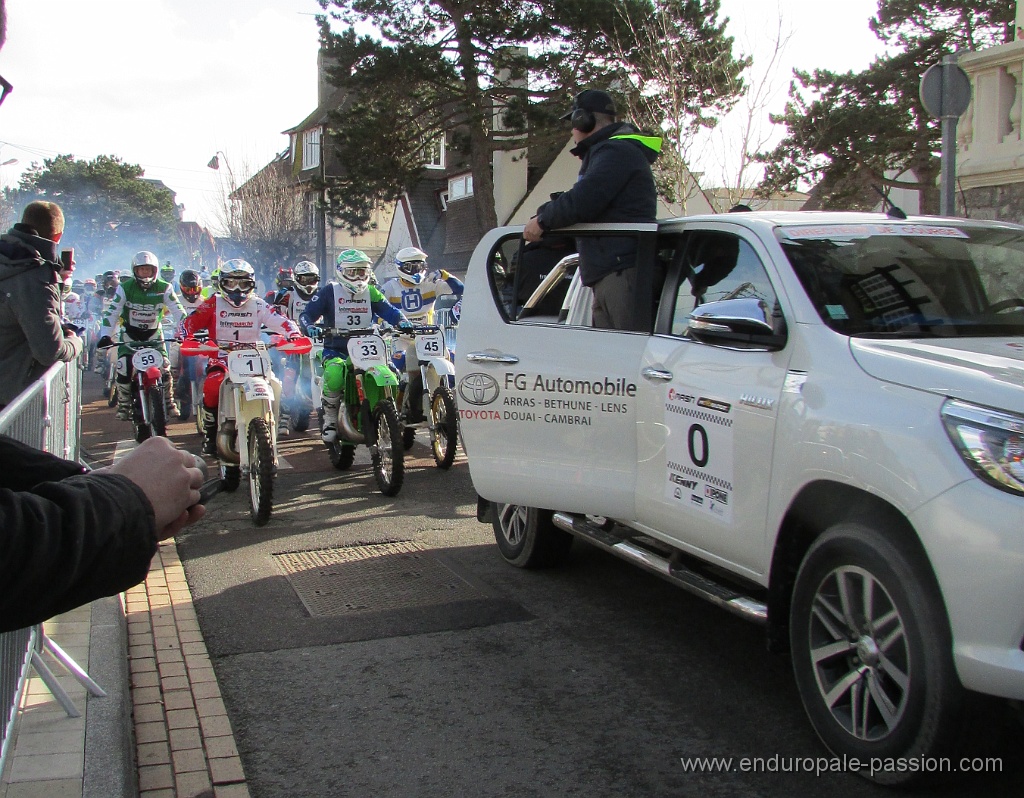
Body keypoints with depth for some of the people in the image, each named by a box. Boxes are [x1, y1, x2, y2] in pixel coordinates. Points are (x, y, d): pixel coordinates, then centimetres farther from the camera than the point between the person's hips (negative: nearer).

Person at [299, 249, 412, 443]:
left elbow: (389, 311, 2)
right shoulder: (329, 292, 1)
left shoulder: (371, 293, 11)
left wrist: (403, 322, -19)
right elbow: (307, 314, -5)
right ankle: (330, 418, -13)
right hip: (335, 350, -3)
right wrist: (310, 327, -28)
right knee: (334, 373, -36)